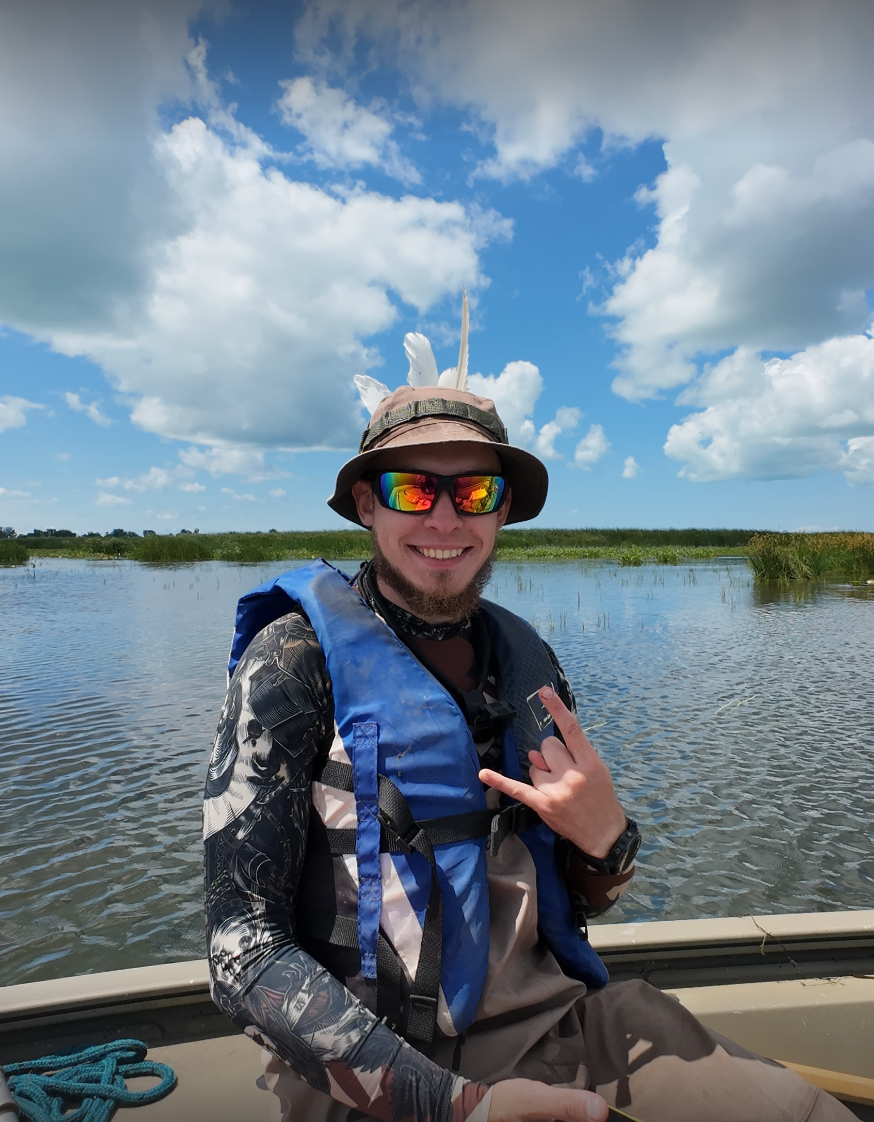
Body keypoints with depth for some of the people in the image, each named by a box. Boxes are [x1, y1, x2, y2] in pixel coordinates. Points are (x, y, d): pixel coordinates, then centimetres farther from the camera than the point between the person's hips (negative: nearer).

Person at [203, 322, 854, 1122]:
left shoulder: (528, 660, 5)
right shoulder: (297, 658, -10)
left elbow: (572, 905, 12)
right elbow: (242, 945, -12)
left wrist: (606, 839, -10)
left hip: (548, 1026, 5)